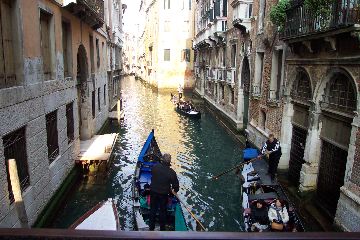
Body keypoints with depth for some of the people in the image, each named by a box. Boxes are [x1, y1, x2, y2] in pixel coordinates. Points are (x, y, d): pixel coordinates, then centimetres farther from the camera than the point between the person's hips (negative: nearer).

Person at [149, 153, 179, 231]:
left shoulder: (155, 167, -12)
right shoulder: (171, 172, -18)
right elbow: (175, 184, -8)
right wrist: (175, 190, 14)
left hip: (153, 192, 2)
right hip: (164, 194, -2)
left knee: (153, 209, 17)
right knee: (163, 210, 14)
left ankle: (151, 227, 29)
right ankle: (162, 228, 26)